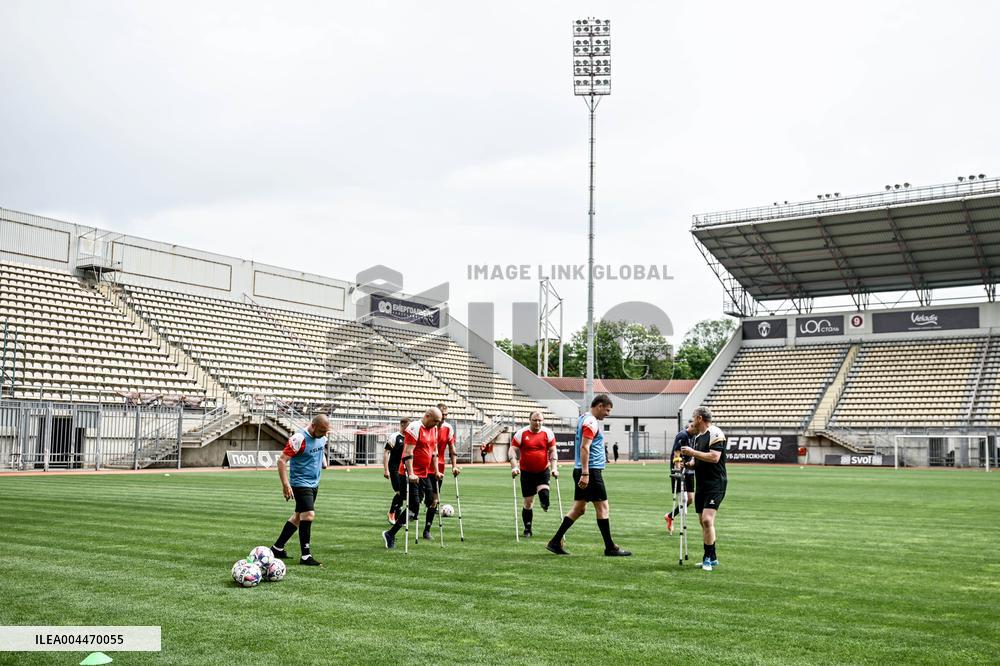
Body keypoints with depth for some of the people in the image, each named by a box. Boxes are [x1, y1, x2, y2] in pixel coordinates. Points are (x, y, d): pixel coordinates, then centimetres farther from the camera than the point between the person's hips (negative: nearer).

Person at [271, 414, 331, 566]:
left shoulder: (322, 437, 3)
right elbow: (282, 460, -20)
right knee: (309, 515, -14)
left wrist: (324, 461, 8)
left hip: (314, 484, 8)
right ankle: (305, 556, -7)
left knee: (299, 516, 14)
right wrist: (286, 485, -24)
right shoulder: (299, 439, -20)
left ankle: (277, 548, 26)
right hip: (301, 484, -8)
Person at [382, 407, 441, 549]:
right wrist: (411, 473, -26)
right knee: (414, 508, -10)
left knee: (429, 501, 8)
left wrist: (436, 471, 18)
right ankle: (390, 534, 1)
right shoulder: (415, 428, -15)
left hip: (425, 473, 9)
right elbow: (408, 453, -20)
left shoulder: (434, 429, 13)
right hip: (412, 474, -9)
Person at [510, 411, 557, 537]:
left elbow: (552, 451, 2)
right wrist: (514, 467, -17)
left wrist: (554, 468, -8)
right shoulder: (521, 433, -5)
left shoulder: (548, 433, -1)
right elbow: (513, 450, -5)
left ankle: (545, 505, 16)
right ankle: (527, 529, 18)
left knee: (544, 493, -22)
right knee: (528, 502, 3)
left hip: (543, 471, 0)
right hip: (526, 471, 0)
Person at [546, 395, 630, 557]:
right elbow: (584, 448, -21)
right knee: (602, 507, -2)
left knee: (579, 508, 11)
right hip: (591, 471, -10)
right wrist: (585, 473, -25)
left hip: (582, 471, 10)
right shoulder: (591, 422, -13)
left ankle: (555, 542, 10)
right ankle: (610, 548, 4)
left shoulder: (584, 418, 17)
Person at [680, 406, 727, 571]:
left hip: (715, 485, -9)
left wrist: (693, 452, -18)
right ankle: (710, 558, 17)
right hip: (701, 485, 9)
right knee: (703, 522, 9)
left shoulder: (715, 434, -12)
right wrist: (688, 463, 5)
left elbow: (714, 457, -23)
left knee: (707, 520, -18)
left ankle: (710, 558, -10)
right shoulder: (697, 436, 16)